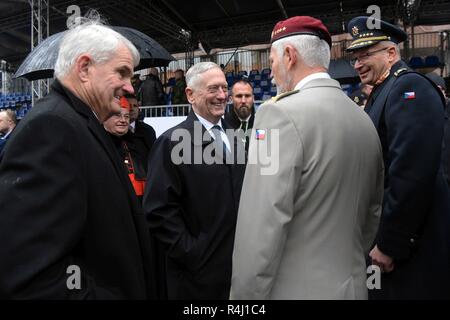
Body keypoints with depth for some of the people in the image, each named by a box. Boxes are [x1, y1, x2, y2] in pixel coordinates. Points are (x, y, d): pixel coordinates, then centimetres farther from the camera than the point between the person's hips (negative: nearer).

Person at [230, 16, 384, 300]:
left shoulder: (281, 112, -19)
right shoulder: (364, 119, 4)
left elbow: (262, 226, -24)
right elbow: (373, 212, 11)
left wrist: (244, 294, -13)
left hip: (295, 289, -7)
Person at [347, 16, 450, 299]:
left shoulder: (410, 87, -15)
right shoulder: (381, 93, 13)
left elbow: (412, 174, -25)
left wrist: (390, 244, -21)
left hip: (410, 244, -9)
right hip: (378, 233, 9)